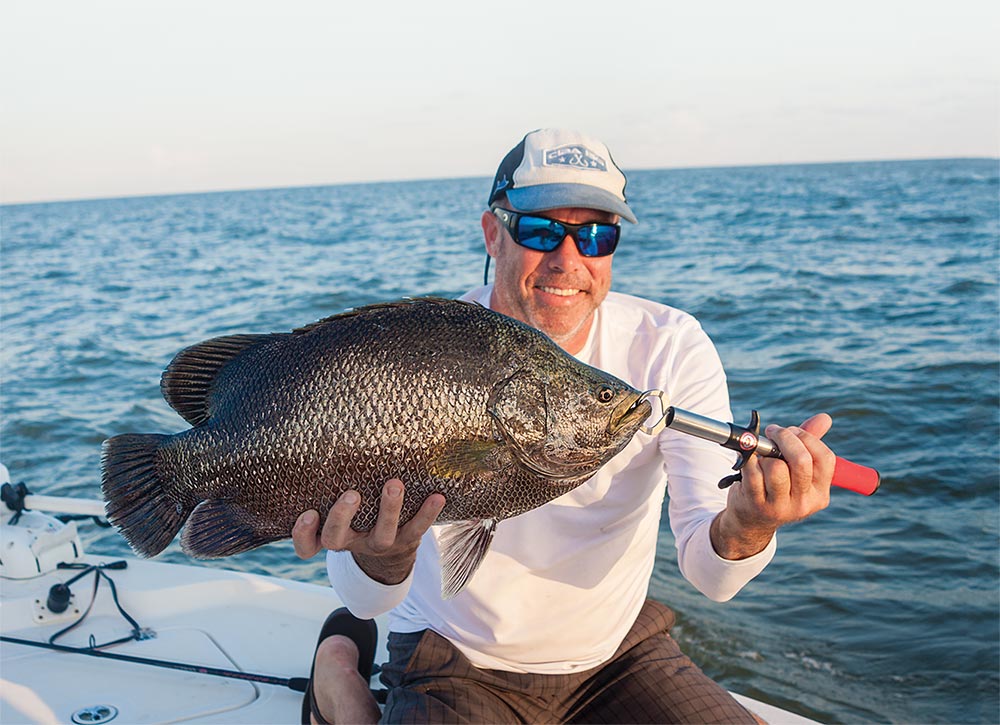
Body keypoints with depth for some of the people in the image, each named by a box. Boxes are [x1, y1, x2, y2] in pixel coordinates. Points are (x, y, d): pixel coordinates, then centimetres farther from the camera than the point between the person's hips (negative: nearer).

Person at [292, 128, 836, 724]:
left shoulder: (670, 346, -14)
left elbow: (710, 575, -20)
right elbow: (366, 599, -22)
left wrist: (746, 526, -44)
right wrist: (383, 554, -46)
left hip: (619, 651, 3)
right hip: (456, 663, -2)